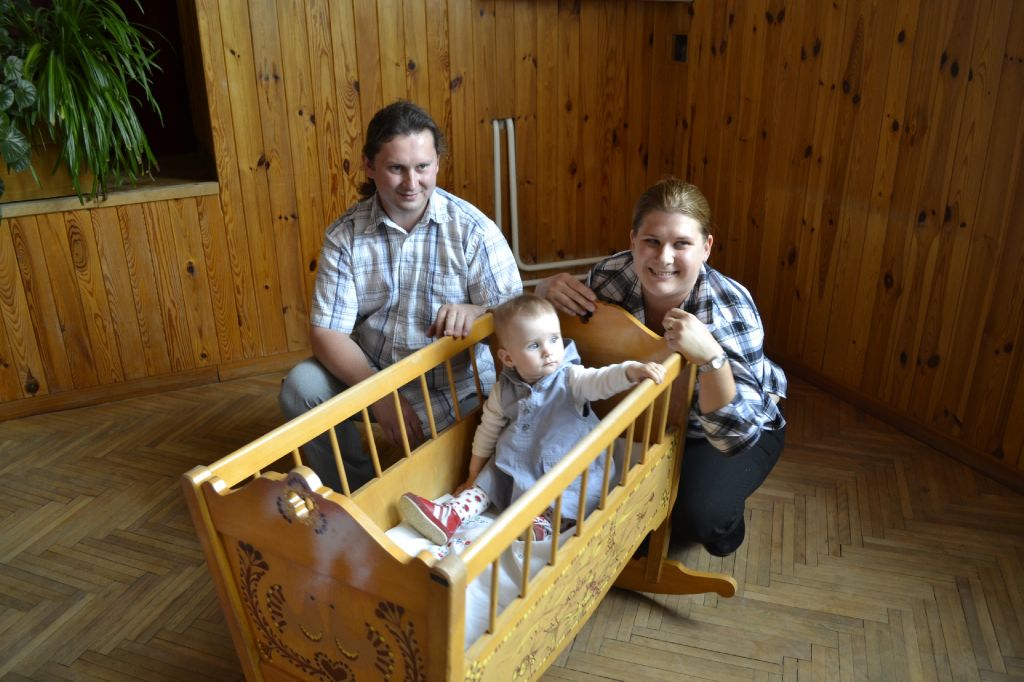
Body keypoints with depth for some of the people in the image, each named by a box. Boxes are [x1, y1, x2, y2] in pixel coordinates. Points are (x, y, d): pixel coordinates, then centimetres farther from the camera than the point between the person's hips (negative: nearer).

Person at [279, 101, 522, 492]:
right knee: (301, 388, -19)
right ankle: (355, 493, 4)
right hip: (369, 372, 3)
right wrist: (380, 395, -25)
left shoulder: (474, 230, -11)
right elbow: (326, 332, -10)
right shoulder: (344, 235, -6)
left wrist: (475, 312, -35)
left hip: (453, 386, -3)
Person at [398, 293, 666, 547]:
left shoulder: (571, 379, -14)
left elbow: (602, 381, -33)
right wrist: (473, 476, 14)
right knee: (484, 483, -2)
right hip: (513, 467, 4)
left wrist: (632, 370, -55)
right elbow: (487, 432, 8)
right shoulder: (503, 390, -3)